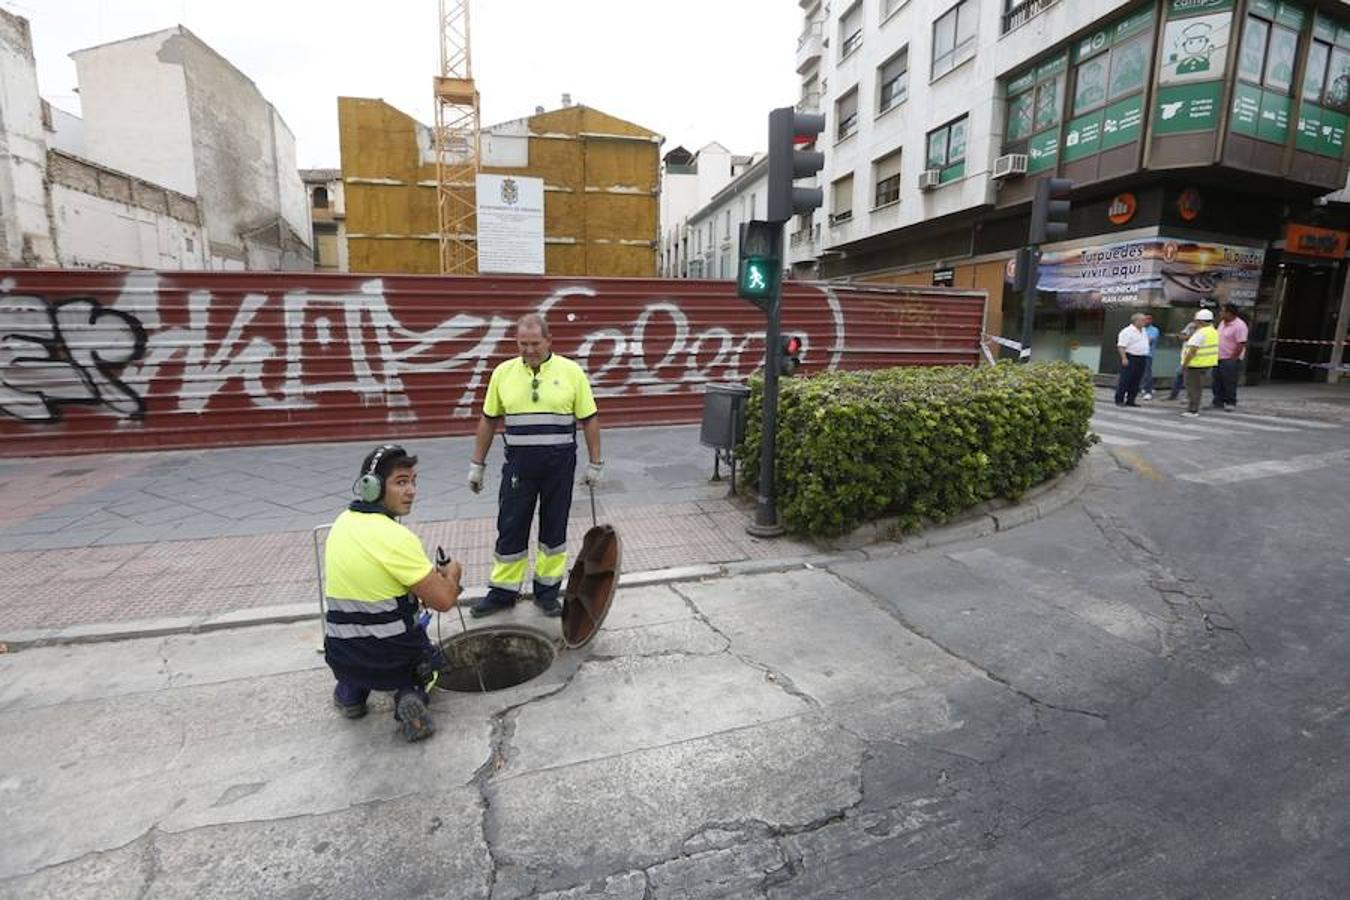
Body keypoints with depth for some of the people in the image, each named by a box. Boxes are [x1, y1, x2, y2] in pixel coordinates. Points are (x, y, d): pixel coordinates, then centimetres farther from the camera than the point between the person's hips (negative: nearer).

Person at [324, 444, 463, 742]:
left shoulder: (343, 522, 0)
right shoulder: (395, 537, -24)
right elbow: (443, 601, -20)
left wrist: (432, 573, 9)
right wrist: (452, 573, 2)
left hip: (342, 658, 7)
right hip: (394, 658, -6)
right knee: (429, 657, 28)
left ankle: (350, 693, 26)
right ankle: (411, 692, -2)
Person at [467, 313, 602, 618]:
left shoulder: (571, 371, -5)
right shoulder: (503, 372, 1)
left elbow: (589, 419, -1)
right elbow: (488, 420, 8)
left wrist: (595, 463, -2)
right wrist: (477, 464, 8)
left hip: (559, 464, -1)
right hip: (518, 464, 1)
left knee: (554, 529, 10)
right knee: (510, 528, 8)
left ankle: (548, 590, 25)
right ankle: (503, 591, 24)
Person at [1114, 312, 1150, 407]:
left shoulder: (1143, 331, 17)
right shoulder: (1127, 331, -11)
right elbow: (1121, 346, -18)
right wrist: (1124, 358, -24)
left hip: (1141, 359, 8)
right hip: (1130, 359, -8)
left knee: (1136, 382, 8)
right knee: (1125, 380, -7)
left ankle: (1130, 400, 13)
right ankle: (1119, 400, -3)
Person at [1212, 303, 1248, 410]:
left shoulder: (1239, 326, -16)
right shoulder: (1222, 323, 11)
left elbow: (1241, 344, -19)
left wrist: (1233, 358, -17)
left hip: (1231, 360, -8)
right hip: (1219, 358, 8)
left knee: (1229, 382, -2)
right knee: (1217, 381, 11)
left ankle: (1231, 403, 8)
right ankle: (1218, 402, 19)